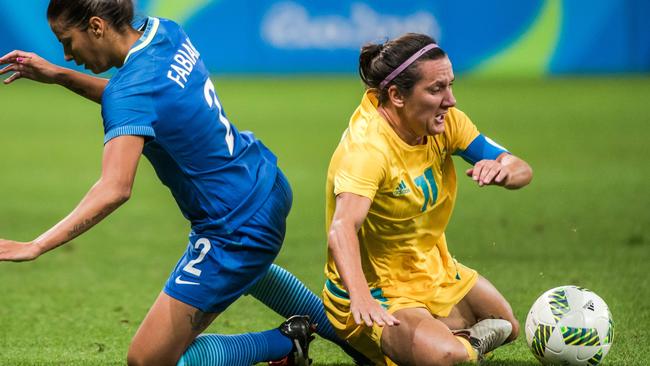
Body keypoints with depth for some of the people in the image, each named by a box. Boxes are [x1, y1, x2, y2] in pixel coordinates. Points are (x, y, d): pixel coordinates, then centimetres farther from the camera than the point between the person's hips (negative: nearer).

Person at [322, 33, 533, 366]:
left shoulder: (443, 122, -8)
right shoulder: (366, 148, -31)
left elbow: (522, 172, -7)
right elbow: (342, 228, -46)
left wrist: (504, 170, -33)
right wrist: (360, 297, -64)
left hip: (434, 272, 8)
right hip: (379, 296, -8)